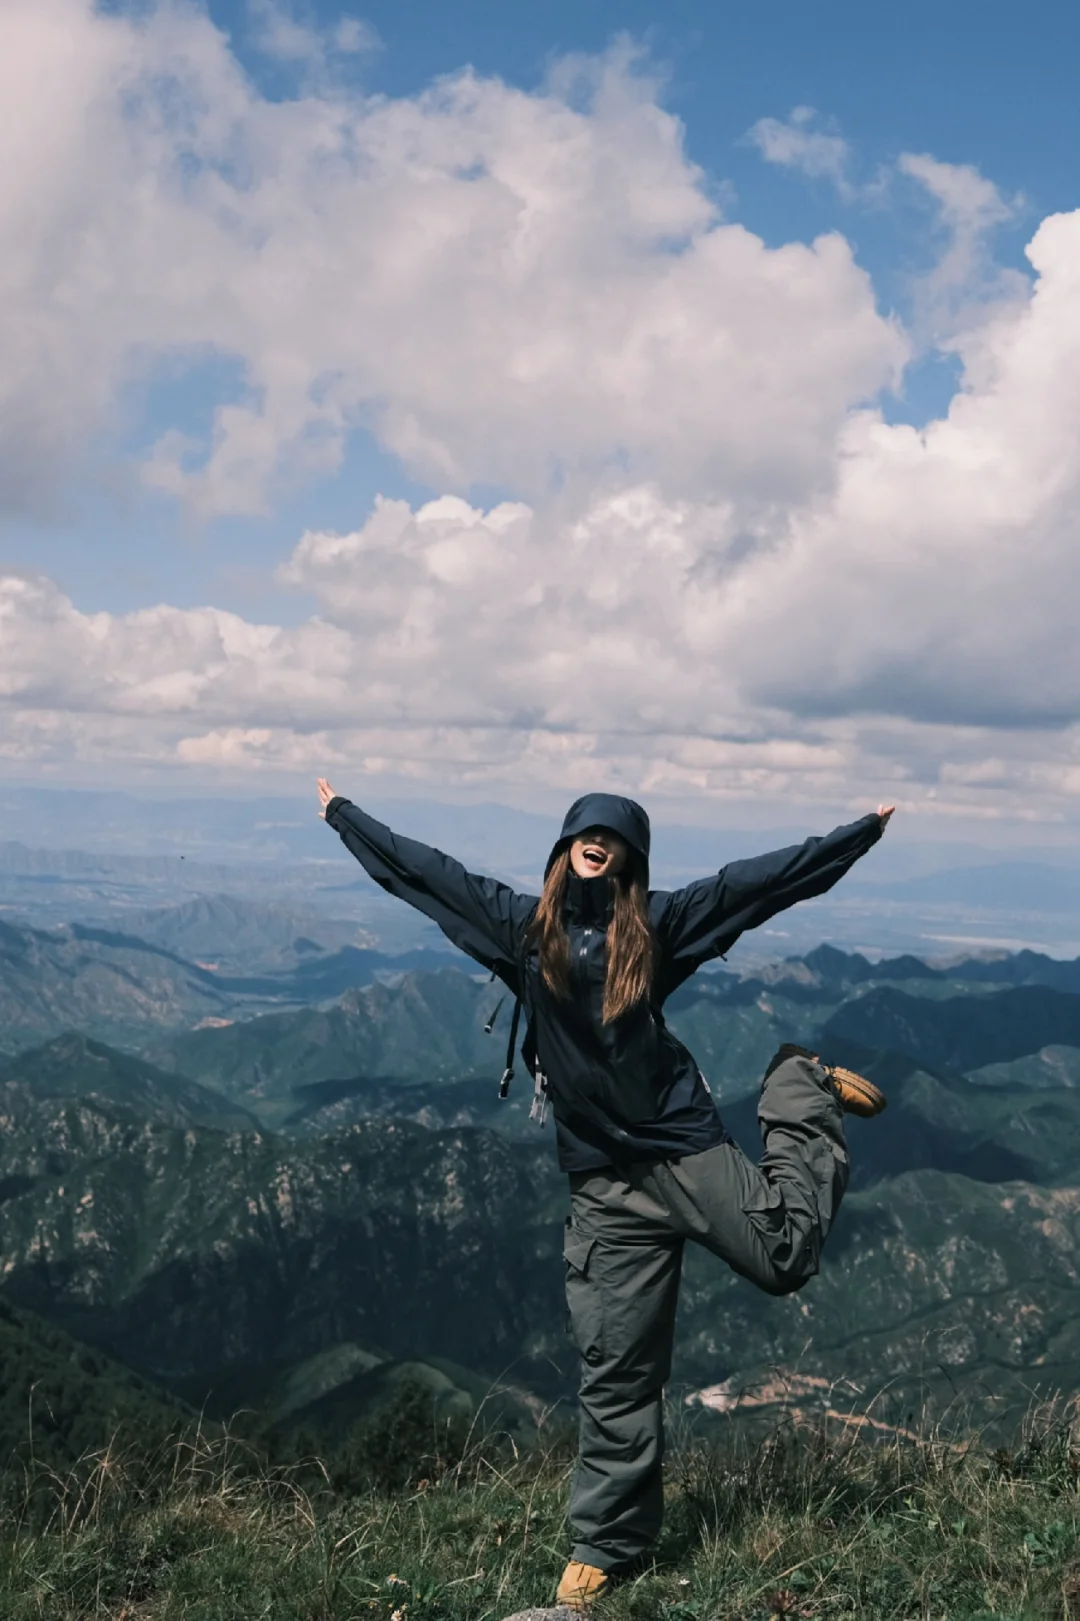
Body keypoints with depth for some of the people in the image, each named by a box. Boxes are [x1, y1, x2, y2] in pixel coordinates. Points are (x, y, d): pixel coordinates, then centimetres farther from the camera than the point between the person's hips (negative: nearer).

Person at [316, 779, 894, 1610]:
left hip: (689, 1151, -1)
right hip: (606, 1184, 1)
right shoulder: (521, 924, 4)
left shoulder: (655, 924, 1)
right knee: (617, 1372, 3)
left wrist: (860, 834, 4)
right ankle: (607, 1543, 19)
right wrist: (345, 815, 18)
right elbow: (420, 867, 11)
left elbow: (758, 879, 2)